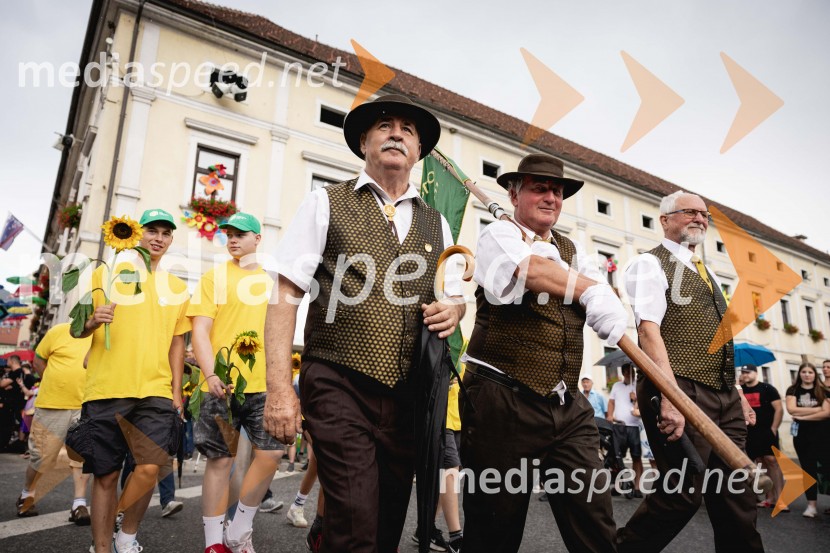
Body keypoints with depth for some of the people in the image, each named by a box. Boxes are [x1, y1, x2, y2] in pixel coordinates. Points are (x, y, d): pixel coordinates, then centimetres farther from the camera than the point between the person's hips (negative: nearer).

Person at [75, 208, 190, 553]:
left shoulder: (177, 288, 13)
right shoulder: (105, 274, 6)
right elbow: (77, 330, 7)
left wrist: (176, 392, 7)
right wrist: (93, 321, -17)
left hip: (155, 392, 1)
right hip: (105, 391, -1)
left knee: (150, 467, -10)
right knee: (106, 474, 5)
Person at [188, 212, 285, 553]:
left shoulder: (272, 282, 14)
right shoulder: (215, 277, 4)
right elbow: (200, 332, -4)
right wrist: (210, 375, -17)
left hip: (265, 384, 3)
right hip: (223, 384, -3)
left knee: (271, 454, -2)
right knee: (220, 459, 4)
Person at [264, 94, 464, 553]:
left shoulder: (435, 224, 13)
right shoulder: (326, 204, 2)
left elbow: (454, 298, 20)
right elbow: (285, 296, -4)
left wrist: (452, 310, -4)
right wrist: (280, 389, -12)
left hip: (408, 395, 5)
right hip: (340, 388, -4)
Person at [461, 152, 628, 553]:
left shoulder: (574, 252, 18)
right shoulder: (498, 235, 0)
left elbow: (605, 306, 3)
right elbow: (532, 269, -22)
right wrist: (587, 286, -10)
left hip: (569, 408, 6)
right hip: (503, 401, -5)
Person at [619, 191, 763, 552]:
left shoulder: (707, 273, 22)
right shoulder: (650, 264, -4)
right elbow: (648, 330, -18)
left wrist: (737, 392, 17)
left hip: (724, 398, 8)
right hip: (682, 393, -8)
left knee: (737, 496, 10)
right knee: (682, 494, -8)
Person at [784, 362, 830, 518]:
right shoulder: (793, 390, 4)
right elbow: (791, 410, -11)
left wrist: (803, 416, -12)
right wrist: (817, 409, -9)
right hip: (801, 434, 1)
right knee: (808, 468, 4)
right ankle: (811, 504, 7)